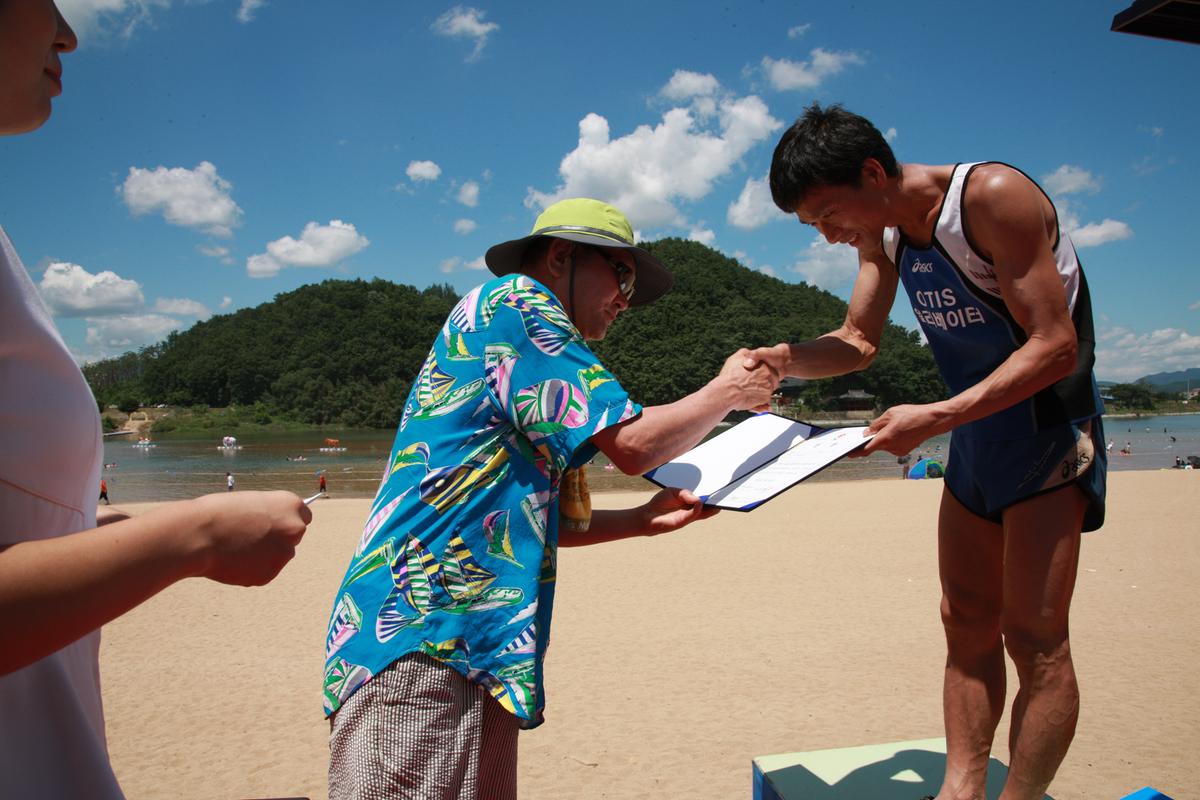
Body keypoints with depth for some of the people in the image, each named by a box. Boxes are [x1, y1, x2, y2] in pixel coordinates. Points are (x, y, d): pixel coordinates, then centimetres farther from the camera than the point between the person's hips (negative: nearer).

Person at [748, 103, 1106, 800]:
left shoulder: (993, 195, -23)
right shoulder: (879, 232, 2)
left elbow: (1054, 345, -25)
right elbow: (859, 342, 6)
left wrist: (934, 419, -32)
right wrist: (784, 359, -14)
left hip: (1048, 427, -7)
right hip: (976, 432, 7)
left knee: (1034, 637, -6)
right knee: (968, 624, 9)